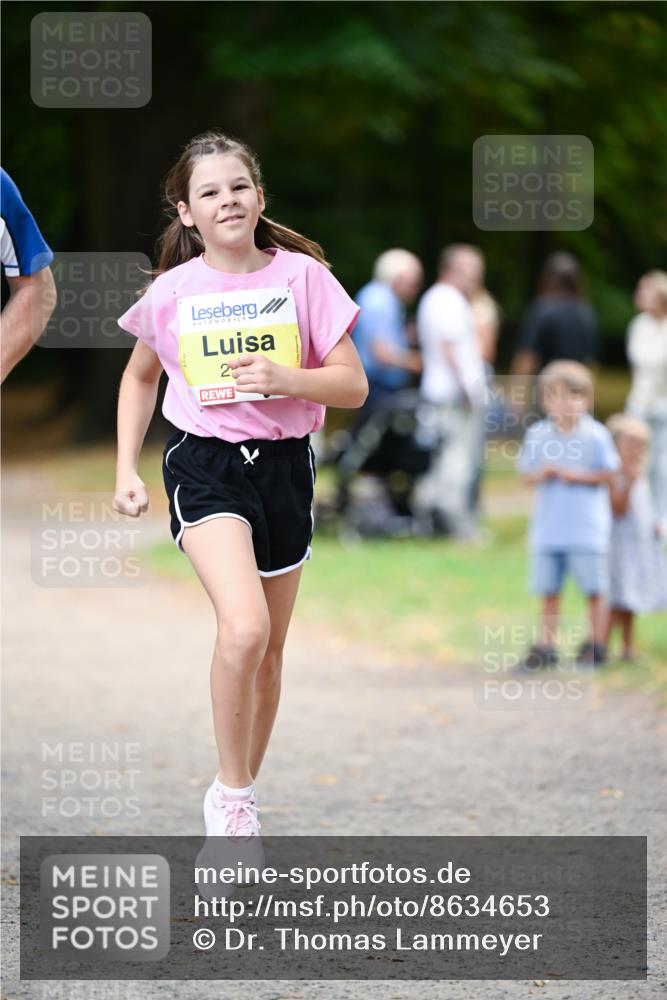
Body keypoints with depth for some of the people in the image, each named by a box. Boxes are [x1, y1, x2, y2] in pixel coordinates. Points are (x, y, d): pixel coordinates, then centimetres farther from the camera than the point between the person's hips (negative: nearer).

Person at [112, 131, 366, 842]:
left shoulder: (301, 275, -3)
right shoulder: (171, 291, -2)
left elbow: (353, 386, -3)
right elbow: (140, 377, 16)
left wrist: (285, 378, -20)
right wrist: (126, 470, 9)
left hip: (283, 464, 2)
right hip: (204, 466, -2)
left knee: (267, 650, 11)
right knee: (244, 628, -24)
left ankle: (240, 797, 28)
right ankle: (231, 794, -11)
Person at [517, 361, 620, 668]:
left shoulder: (595, 435, -7)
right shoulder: (536, 435, 2)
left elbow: (607, 475, -5)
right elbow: (527, 475, 7)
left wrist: (576, 475, -16)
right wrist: (541, 474, -14)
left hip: (587, 528, -3)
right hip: (548, 526, 3)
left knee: (594, 589, 4)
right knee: (548, 590, 8)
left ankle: (596, 645, 14)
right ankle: (546, 646, 16)